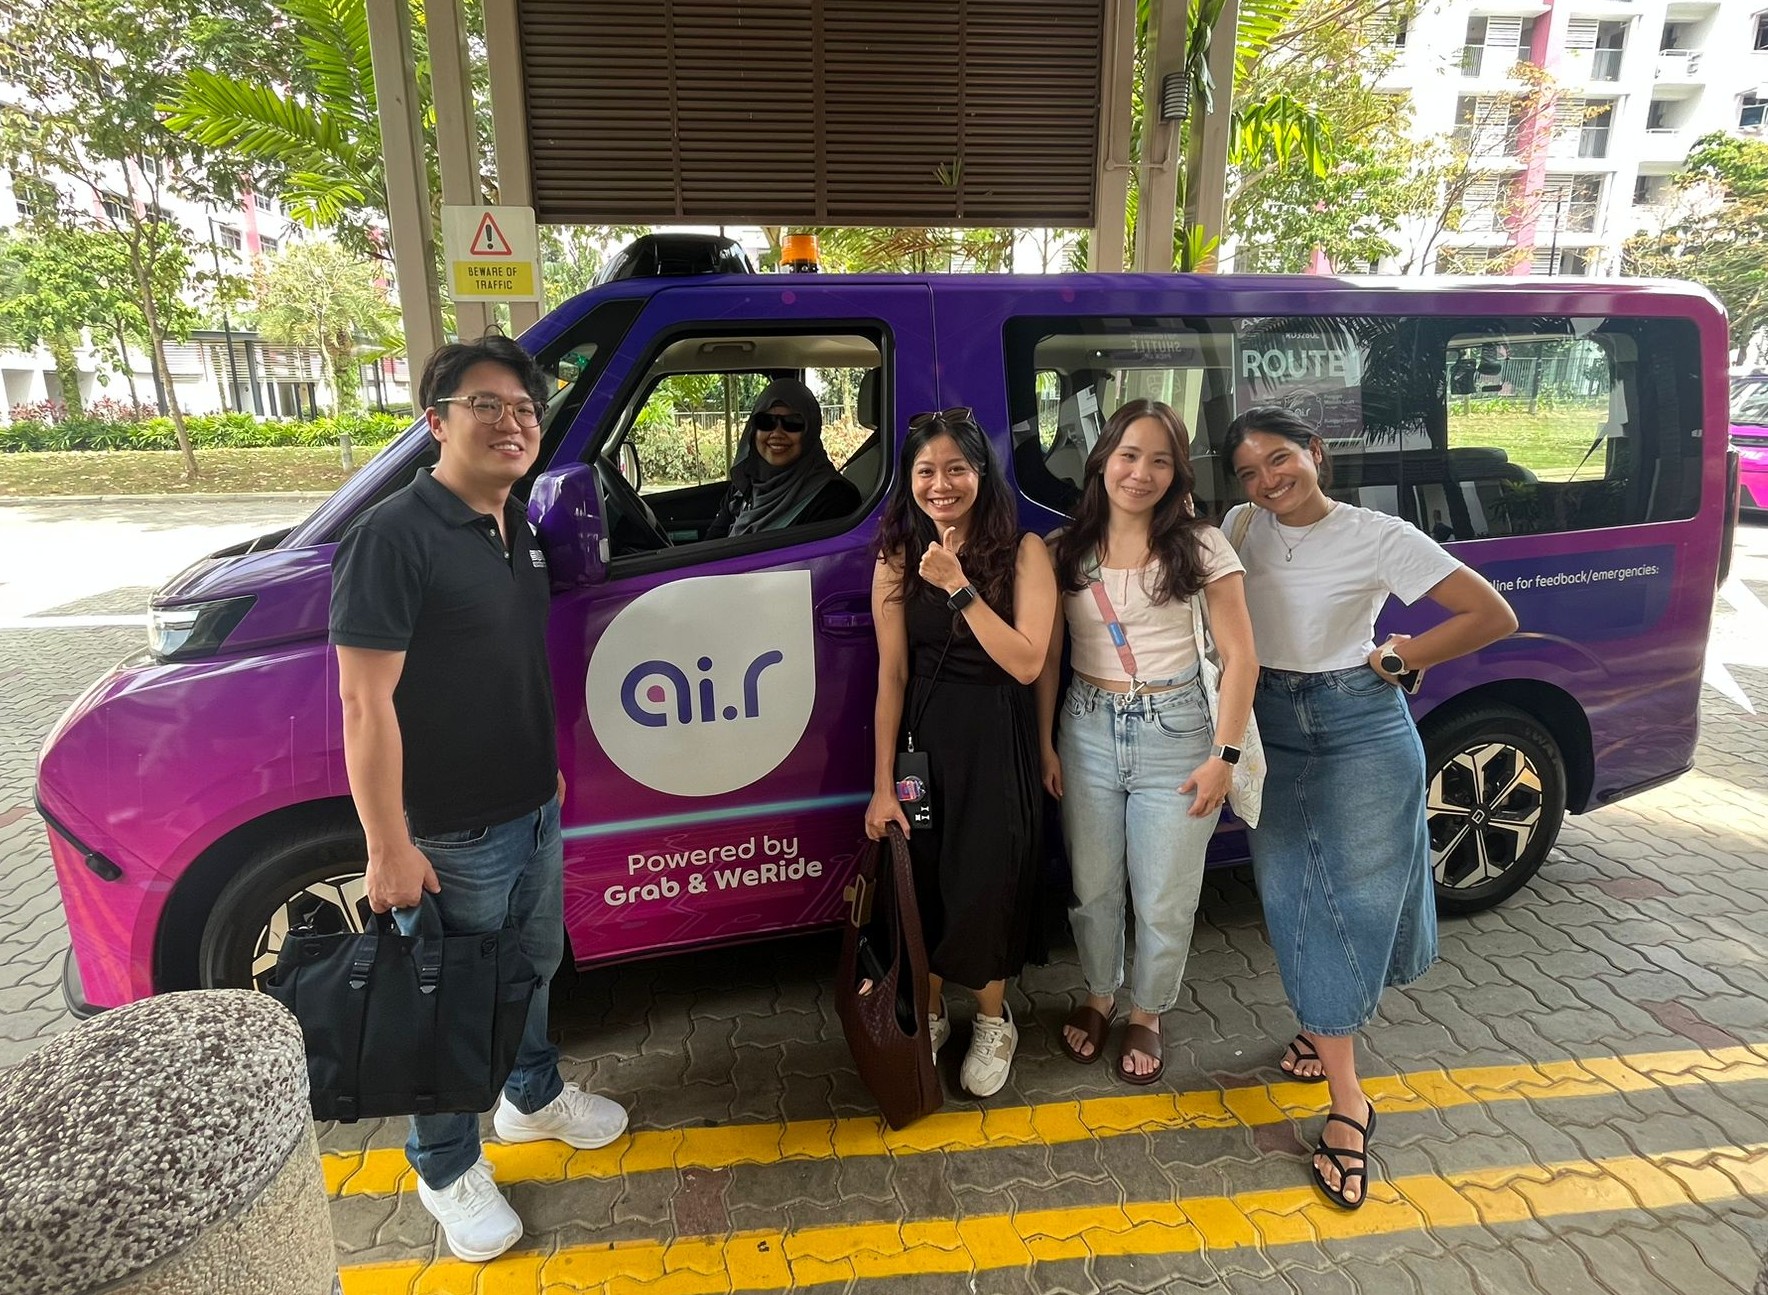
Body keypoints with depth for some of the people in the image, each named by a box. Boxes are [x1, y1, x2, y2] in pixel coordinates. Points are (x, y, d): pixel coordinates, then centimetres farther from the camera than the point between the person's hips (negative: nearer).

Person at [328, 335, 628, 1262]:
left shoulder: (517, 529, 6)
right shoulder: (395, 537, -20)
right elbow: (364, 701, -22)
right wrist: (389, 847, -21)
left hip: (534, 809, 8)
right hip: (450, 833, -7)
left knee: (531, 967, 25)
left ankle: (533, 1098, 49)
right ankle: (447, 1169, 35)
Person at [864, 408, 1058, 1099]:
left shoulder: (1022, 551, -8)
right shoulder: (898, 560, 0)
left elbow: (1026, 663, -16)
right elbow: (892, 675, -3)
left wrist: (959, 587, -23)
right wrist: (882, 783, -4)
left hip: (998, 740, -2)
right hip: (923, 735, 2)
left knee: (986, 882, 6)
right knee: (922, 880, 10)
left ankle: (992, 1022, 34)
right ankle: (930, 1013, 37)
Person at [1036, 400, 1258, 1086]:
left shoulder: (1201, 545, -6)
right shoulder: (1067, 549, 2)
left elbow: (1239, 655, -5)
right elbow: (1047, 655, 6)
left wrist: (1224, 754, -10)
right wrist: (1045, 742, 3)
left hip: (1175, 731, -2)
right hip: (1088, 729, 2)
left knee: (1163, 899, 9)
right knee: (1093, 886, 15)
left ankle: (1146, 1015, 35)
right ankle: (1097, 997, 41)